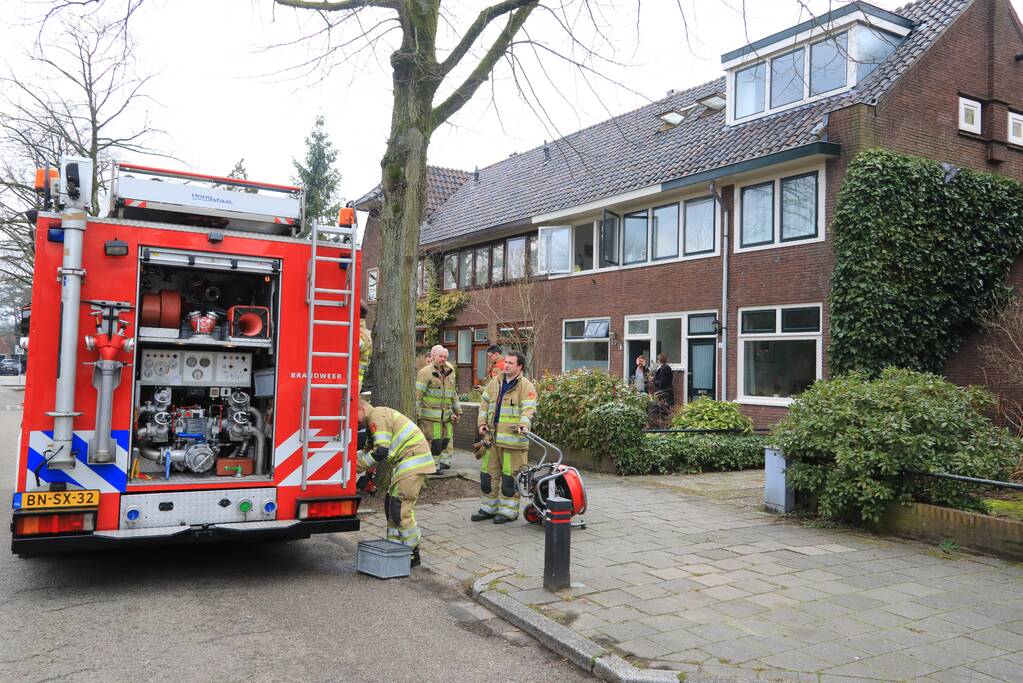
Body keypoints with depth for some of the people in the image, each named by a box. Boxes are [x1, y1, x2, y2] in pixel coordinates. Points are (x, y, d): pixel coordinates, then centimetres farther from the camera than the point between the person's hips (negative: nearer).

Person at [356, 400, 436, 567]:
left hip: (413, 460, -11)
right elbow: (368, 451, 24)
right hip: (404, 464, 11)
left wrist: (356, 466, -12)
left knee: (400, 508, -10)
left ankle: (412, 554, -2)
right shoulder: (373, 422, 22)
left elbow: (380, 452, -20)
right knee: (390, 504, 15)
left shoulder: (378, 416, -12)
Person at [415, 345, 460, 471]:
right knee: (434, 441, -5)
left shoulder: (449, 373, 16)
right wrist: (417, 412, -15)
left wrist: (456, 411, 22)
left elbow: (453, 394, 25)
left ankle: (444, 461, 23)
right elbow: (417, 393, -10)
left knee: (447, 439, 10)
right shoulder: (426, 372, -7)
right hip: (430, 415, -7)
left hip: (446, 415, 7)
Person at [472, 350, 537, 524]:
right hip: (492, 437, 7)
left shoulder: (526, 386, -7)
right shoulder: (495, 383, 13)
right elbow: (484, 403, 20)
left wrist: (523, 425, -34)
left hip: (513, 439, -6)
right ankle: (488, 508, 27)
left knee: (510, 476, -1)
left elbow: (528, 409, -18)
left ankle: (508, 511, 12)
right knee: (490, 474, 14)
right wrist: (482, 423, 9)